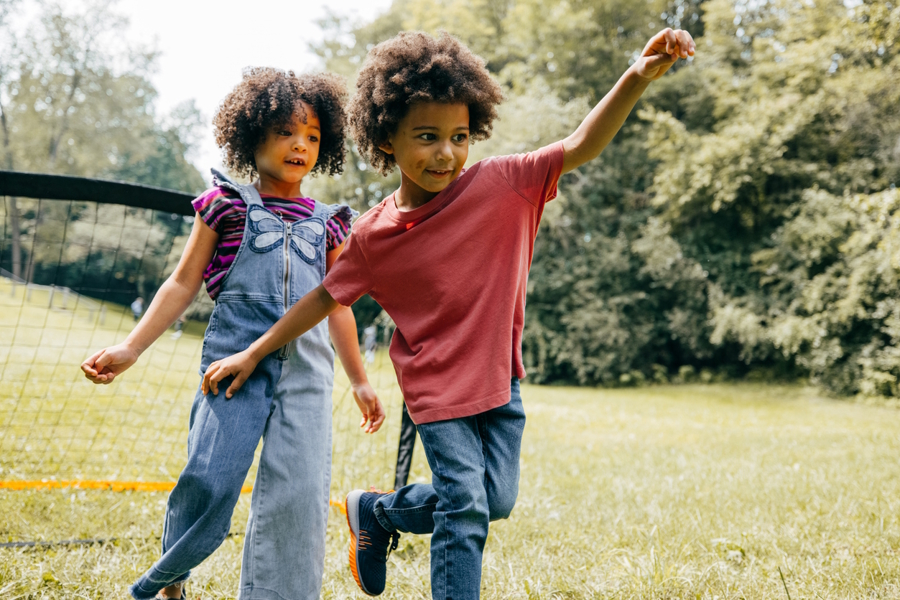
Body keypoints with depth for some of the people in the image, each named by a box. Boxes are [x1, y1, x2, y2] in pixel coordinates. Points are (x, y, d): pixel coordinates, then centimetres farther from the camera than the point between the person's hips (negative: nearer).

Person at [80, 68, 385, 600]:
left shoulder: (328, 223, 17)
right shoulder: (228, 206, 9)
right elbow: (184, 283, 9)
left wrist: (360, 381, 25)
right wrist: (131, 348, 0)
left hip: (307, 366, 3)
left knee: (299, 492, -8)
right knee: (210, 479, -9)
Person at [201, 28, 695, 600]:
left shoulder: (503, 185, -11)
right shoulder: (376, 234, -8)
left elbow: (582, 145, -20)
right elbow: (326, 297, 5)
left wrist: (639, 76, -36)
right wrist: (252, 354, 8)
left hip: (500, 380, 2)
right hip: (438, 387, -2)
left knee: (496, 500, 7)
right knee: (464, 509, -7)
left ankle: (376, 512, 30)